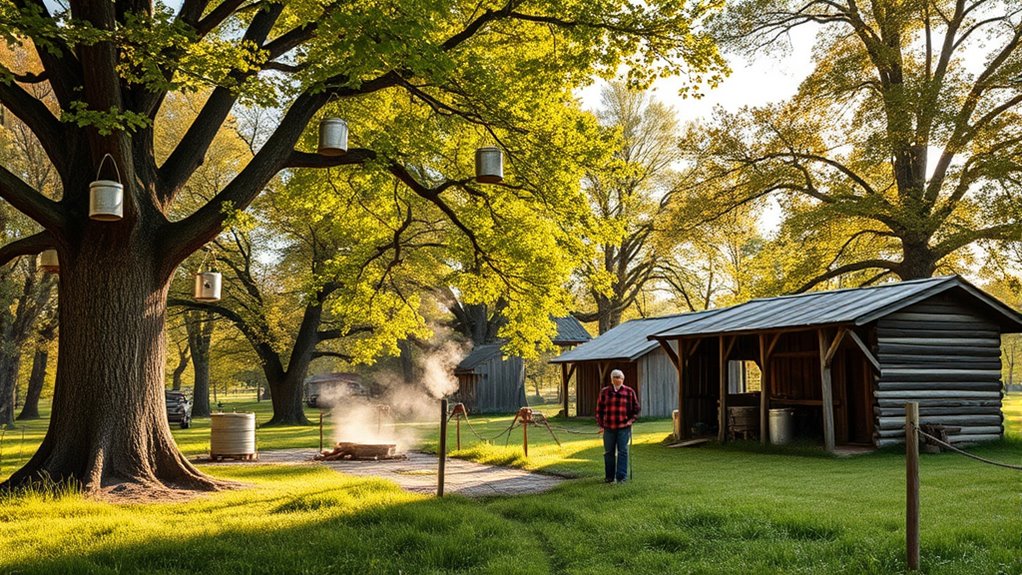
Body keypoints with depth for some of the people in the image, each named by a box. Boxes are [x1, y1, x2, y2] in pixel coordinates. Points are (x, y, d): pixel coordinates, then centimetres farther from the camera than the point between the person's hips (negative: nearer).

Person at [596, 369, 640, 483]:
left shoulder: (629, 392, 2)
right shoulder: (604, 392, 4)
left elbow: (636, 408, 10)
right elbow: (599, 409, 9)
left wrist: (631, 420, -2)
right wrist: (601, 425, 5)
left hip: (624, 427, -1)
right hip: (609, 427, 1)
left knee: (623, 452, -2)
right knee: (609, 452, 8)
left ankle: (621, 477, 2)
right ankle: (609, 477, 18)